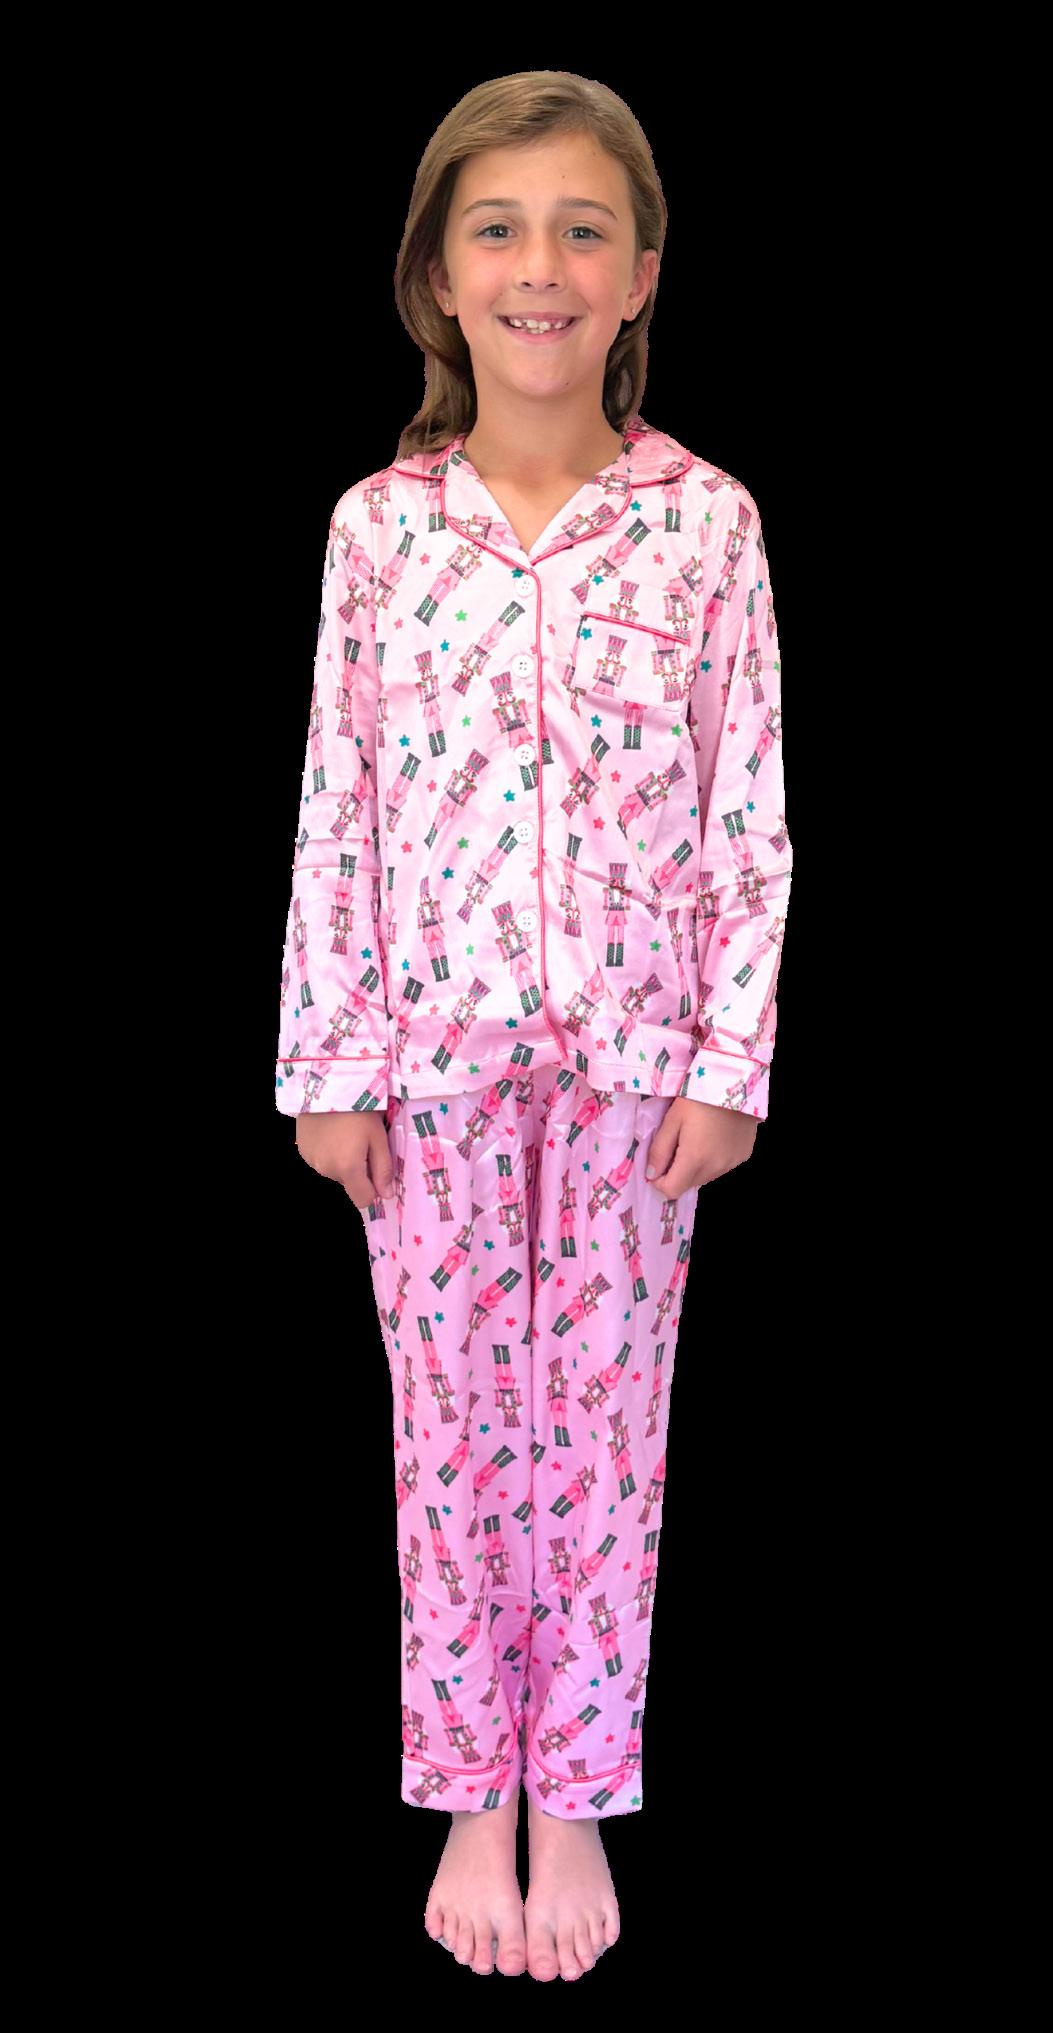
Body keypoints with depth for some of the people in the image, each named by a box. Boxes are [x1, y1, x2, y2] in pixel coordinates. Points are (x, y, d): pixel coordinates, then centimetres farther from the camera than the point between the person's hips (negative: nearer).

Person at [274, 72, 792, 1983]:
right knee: (453, 1422, 10)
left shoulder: (705, 519, -5)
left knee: (602, 1425, 9)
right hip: (434, 1050, 1)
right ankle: (471, 1799, 27)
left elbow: (750, 816, -3)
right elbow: (336, 813, 0)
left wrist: (728, 1065, -6)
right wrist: (329, 1067, -2)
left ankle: (576, 1800, 25)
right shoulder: (378, 524, -3)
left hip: (633, 1053, 0)